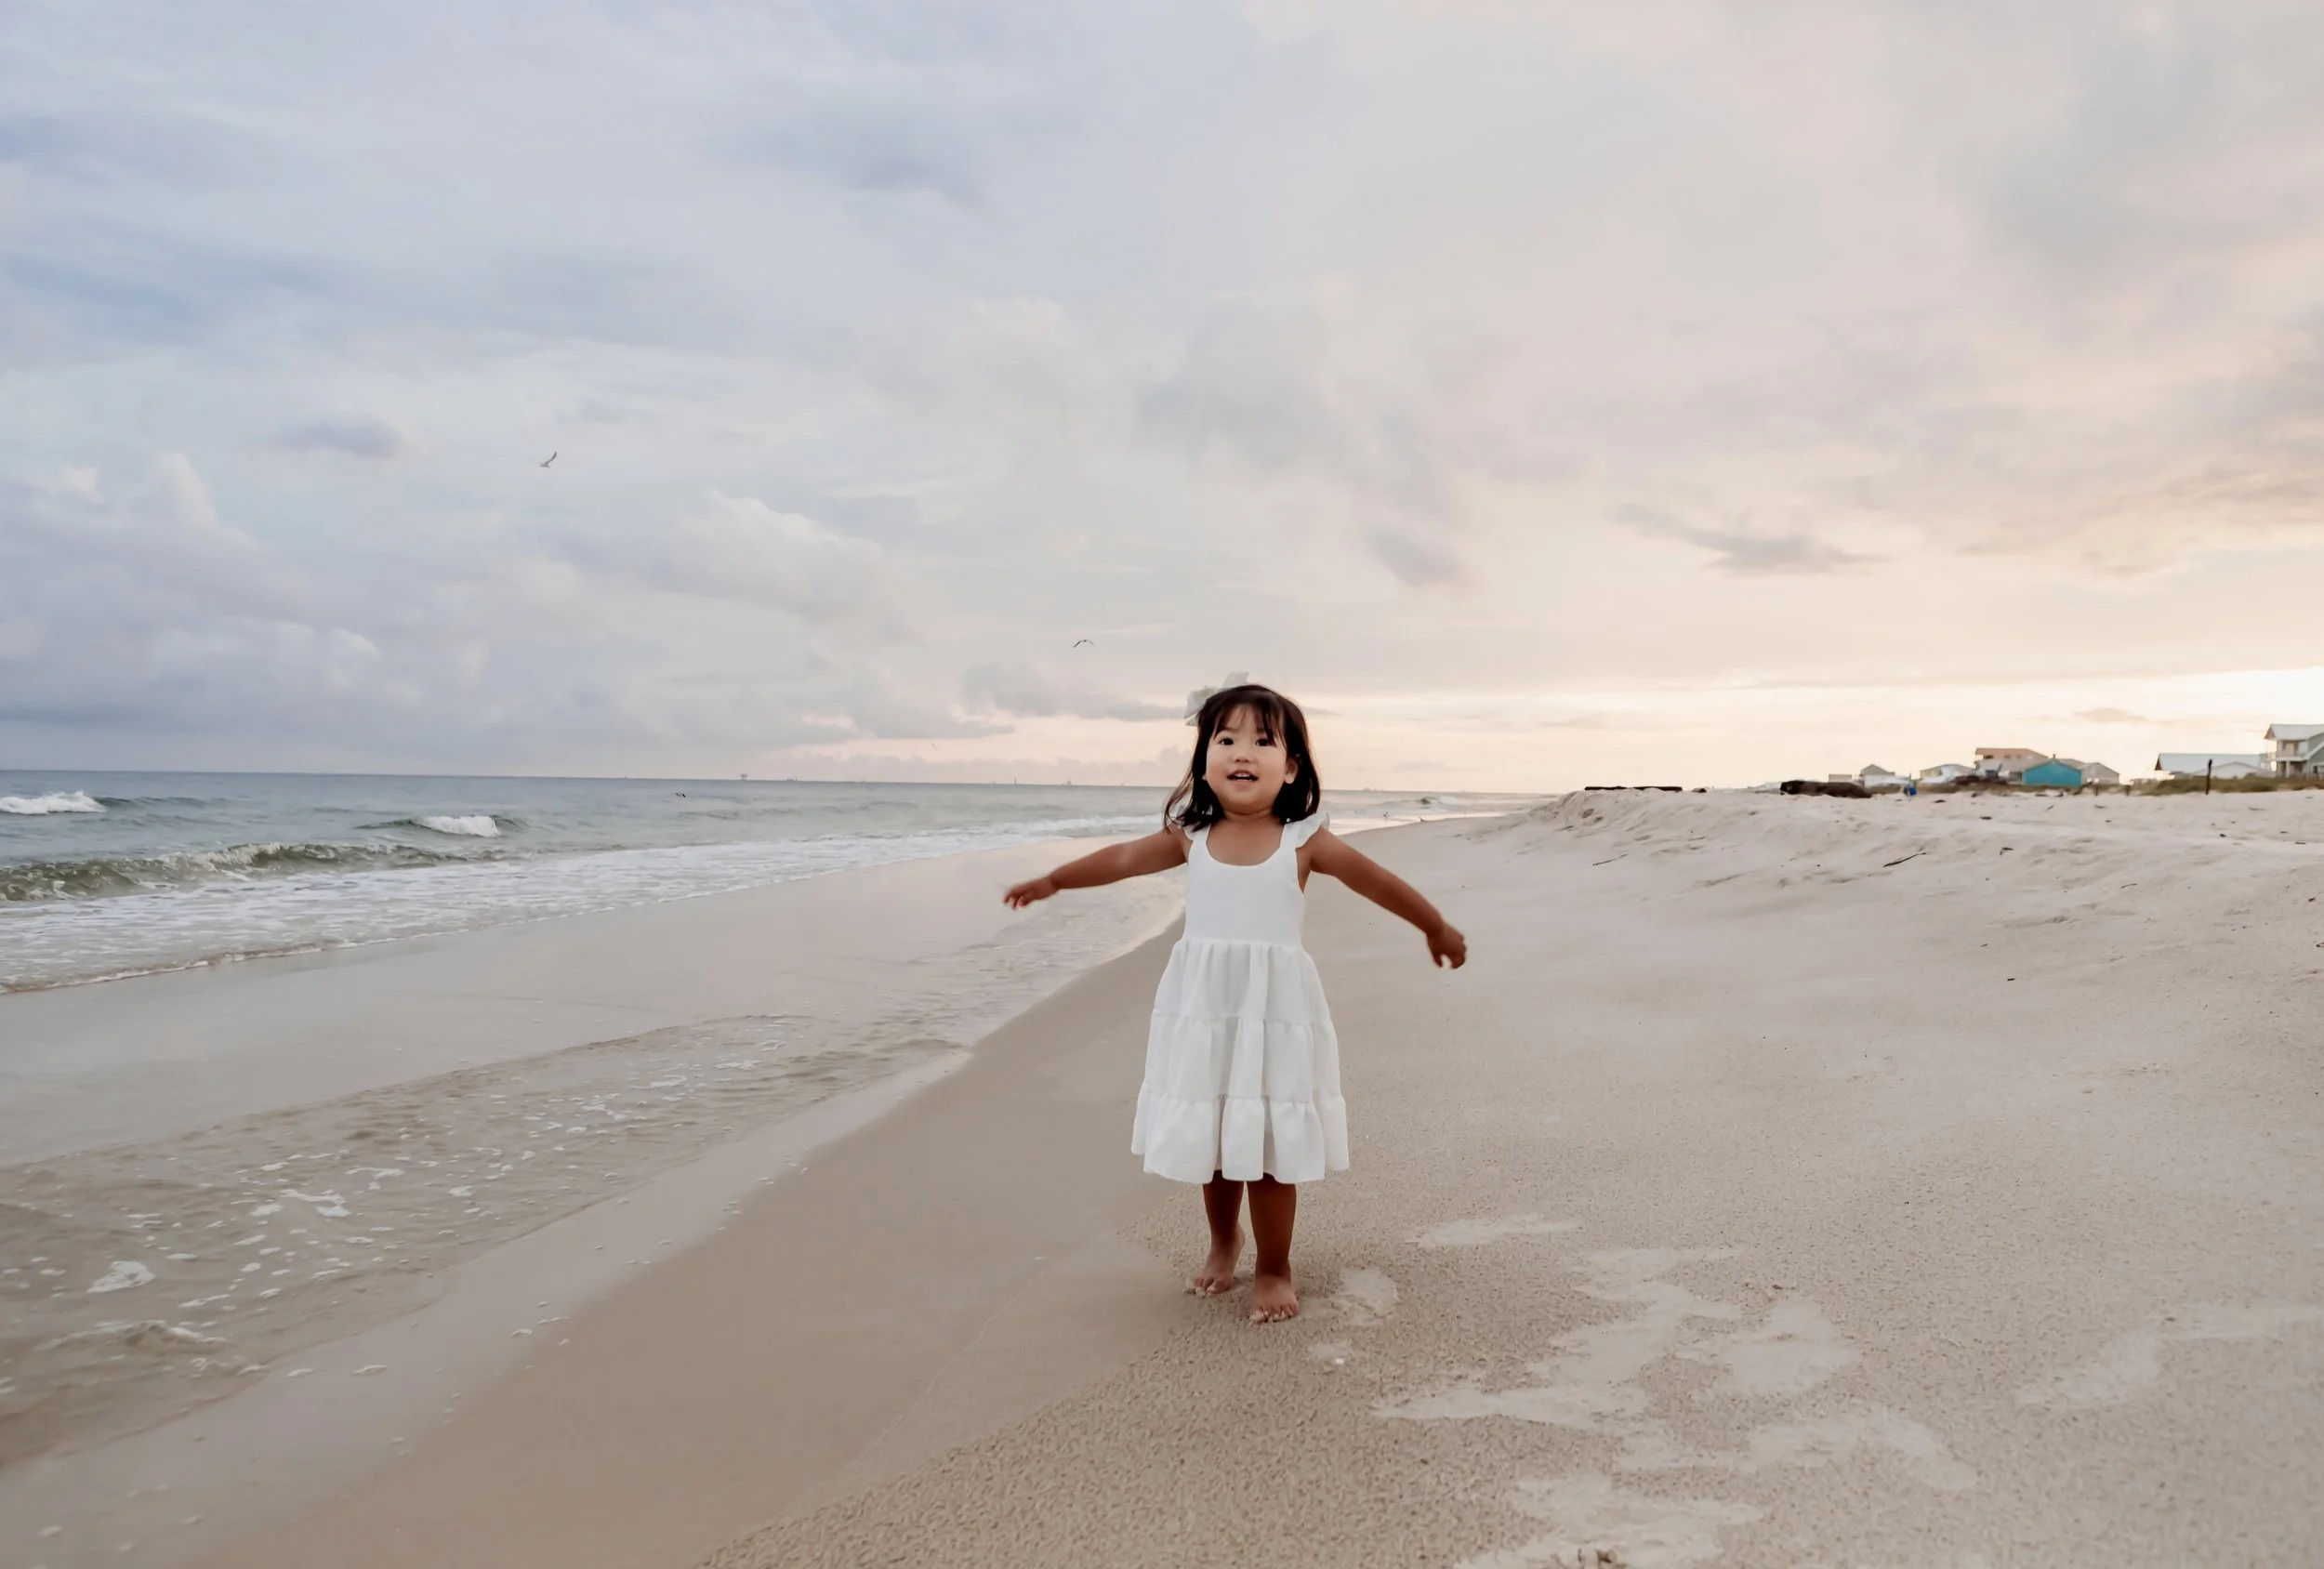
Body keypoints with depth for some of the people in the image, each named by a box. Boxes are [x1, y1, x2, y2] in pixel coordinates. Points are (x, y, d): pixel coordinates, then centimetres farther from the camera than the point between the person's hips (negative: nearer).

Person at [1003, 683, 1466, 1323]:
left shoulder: (1304, 841, -4)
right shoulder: (1192, 837, 2)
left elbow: (1377, 881, 6)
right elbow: (1123, 858, 16)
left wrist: (1437, 927, 15)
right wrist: (1053, 880, 27)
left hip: (1275, 1013, -3)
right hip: (1200, 1011, 3)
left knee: (1269, 1144, 1)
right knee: (1209, 1135, 14)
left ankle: (1274, 1268, 21)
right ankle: (1223, 1240, 39)